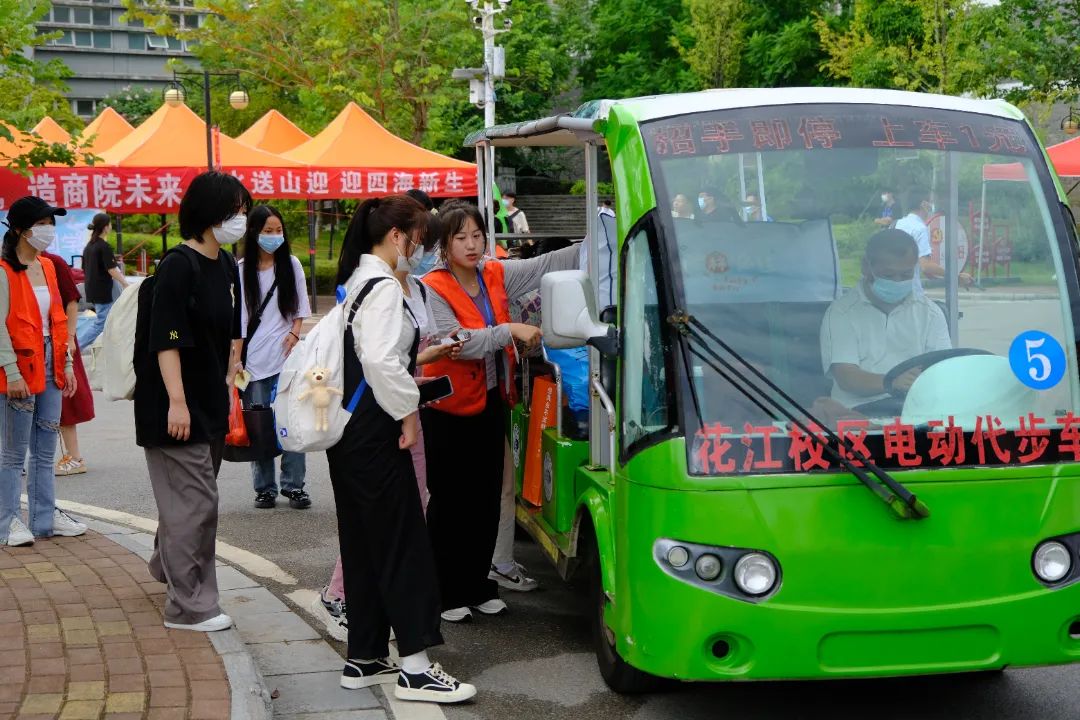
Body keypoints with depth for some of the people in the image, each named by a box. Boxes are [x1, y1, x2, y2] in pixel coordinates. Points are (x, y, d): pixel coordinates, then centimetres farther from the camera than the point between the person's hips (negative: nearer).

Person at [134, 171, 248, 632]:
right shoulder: (179, 266, -17)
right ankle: (189, 606, 2)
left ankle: (168, 565, 42)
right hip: (179, 406, -9)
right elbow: (167, 339, -21)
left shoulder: (226, 266, 9)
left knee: (191, 496, 21)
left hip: (211, 404, 9)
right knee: (194, 501, -6)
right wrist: (176, 401, -23)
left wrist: (228, 385, 15)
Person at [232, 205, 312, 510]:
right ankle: (264, 488, 12)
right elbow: (236, 318, 1)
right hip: (253, 358, -1)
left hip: (285, 352, 1)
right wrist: (236, 357, -3)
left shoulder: (292, 265, 6)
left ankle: (294, 485, 4)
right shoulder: (241, 270, 0)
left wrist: (294, 333, -3)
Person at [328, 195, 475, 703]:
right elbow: (381, 361, -25)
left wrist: (423, 353, 17)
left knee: (362, 542, 14)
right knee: (401, 541, -6)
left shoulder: (356, 280, 15)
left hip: (347, 429, 10)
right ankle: (414, 668, -2)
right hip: (374, 432, -10)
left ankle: (364, 659, 22)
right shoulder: (384, 287, -15)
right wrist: (408, 410, -13)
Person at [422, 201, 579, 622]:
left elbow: (548, 264, -2)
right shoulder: (433, 288, -13)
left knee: (487, 499, 12)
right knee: (450, 501, 2)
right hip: (449, 409, -6)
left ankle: (477, 587, 24)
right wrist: (510, 331, -28)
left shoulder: (497, 276, 3)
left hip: (490, 403, 6)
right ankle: (445, 593, 13)